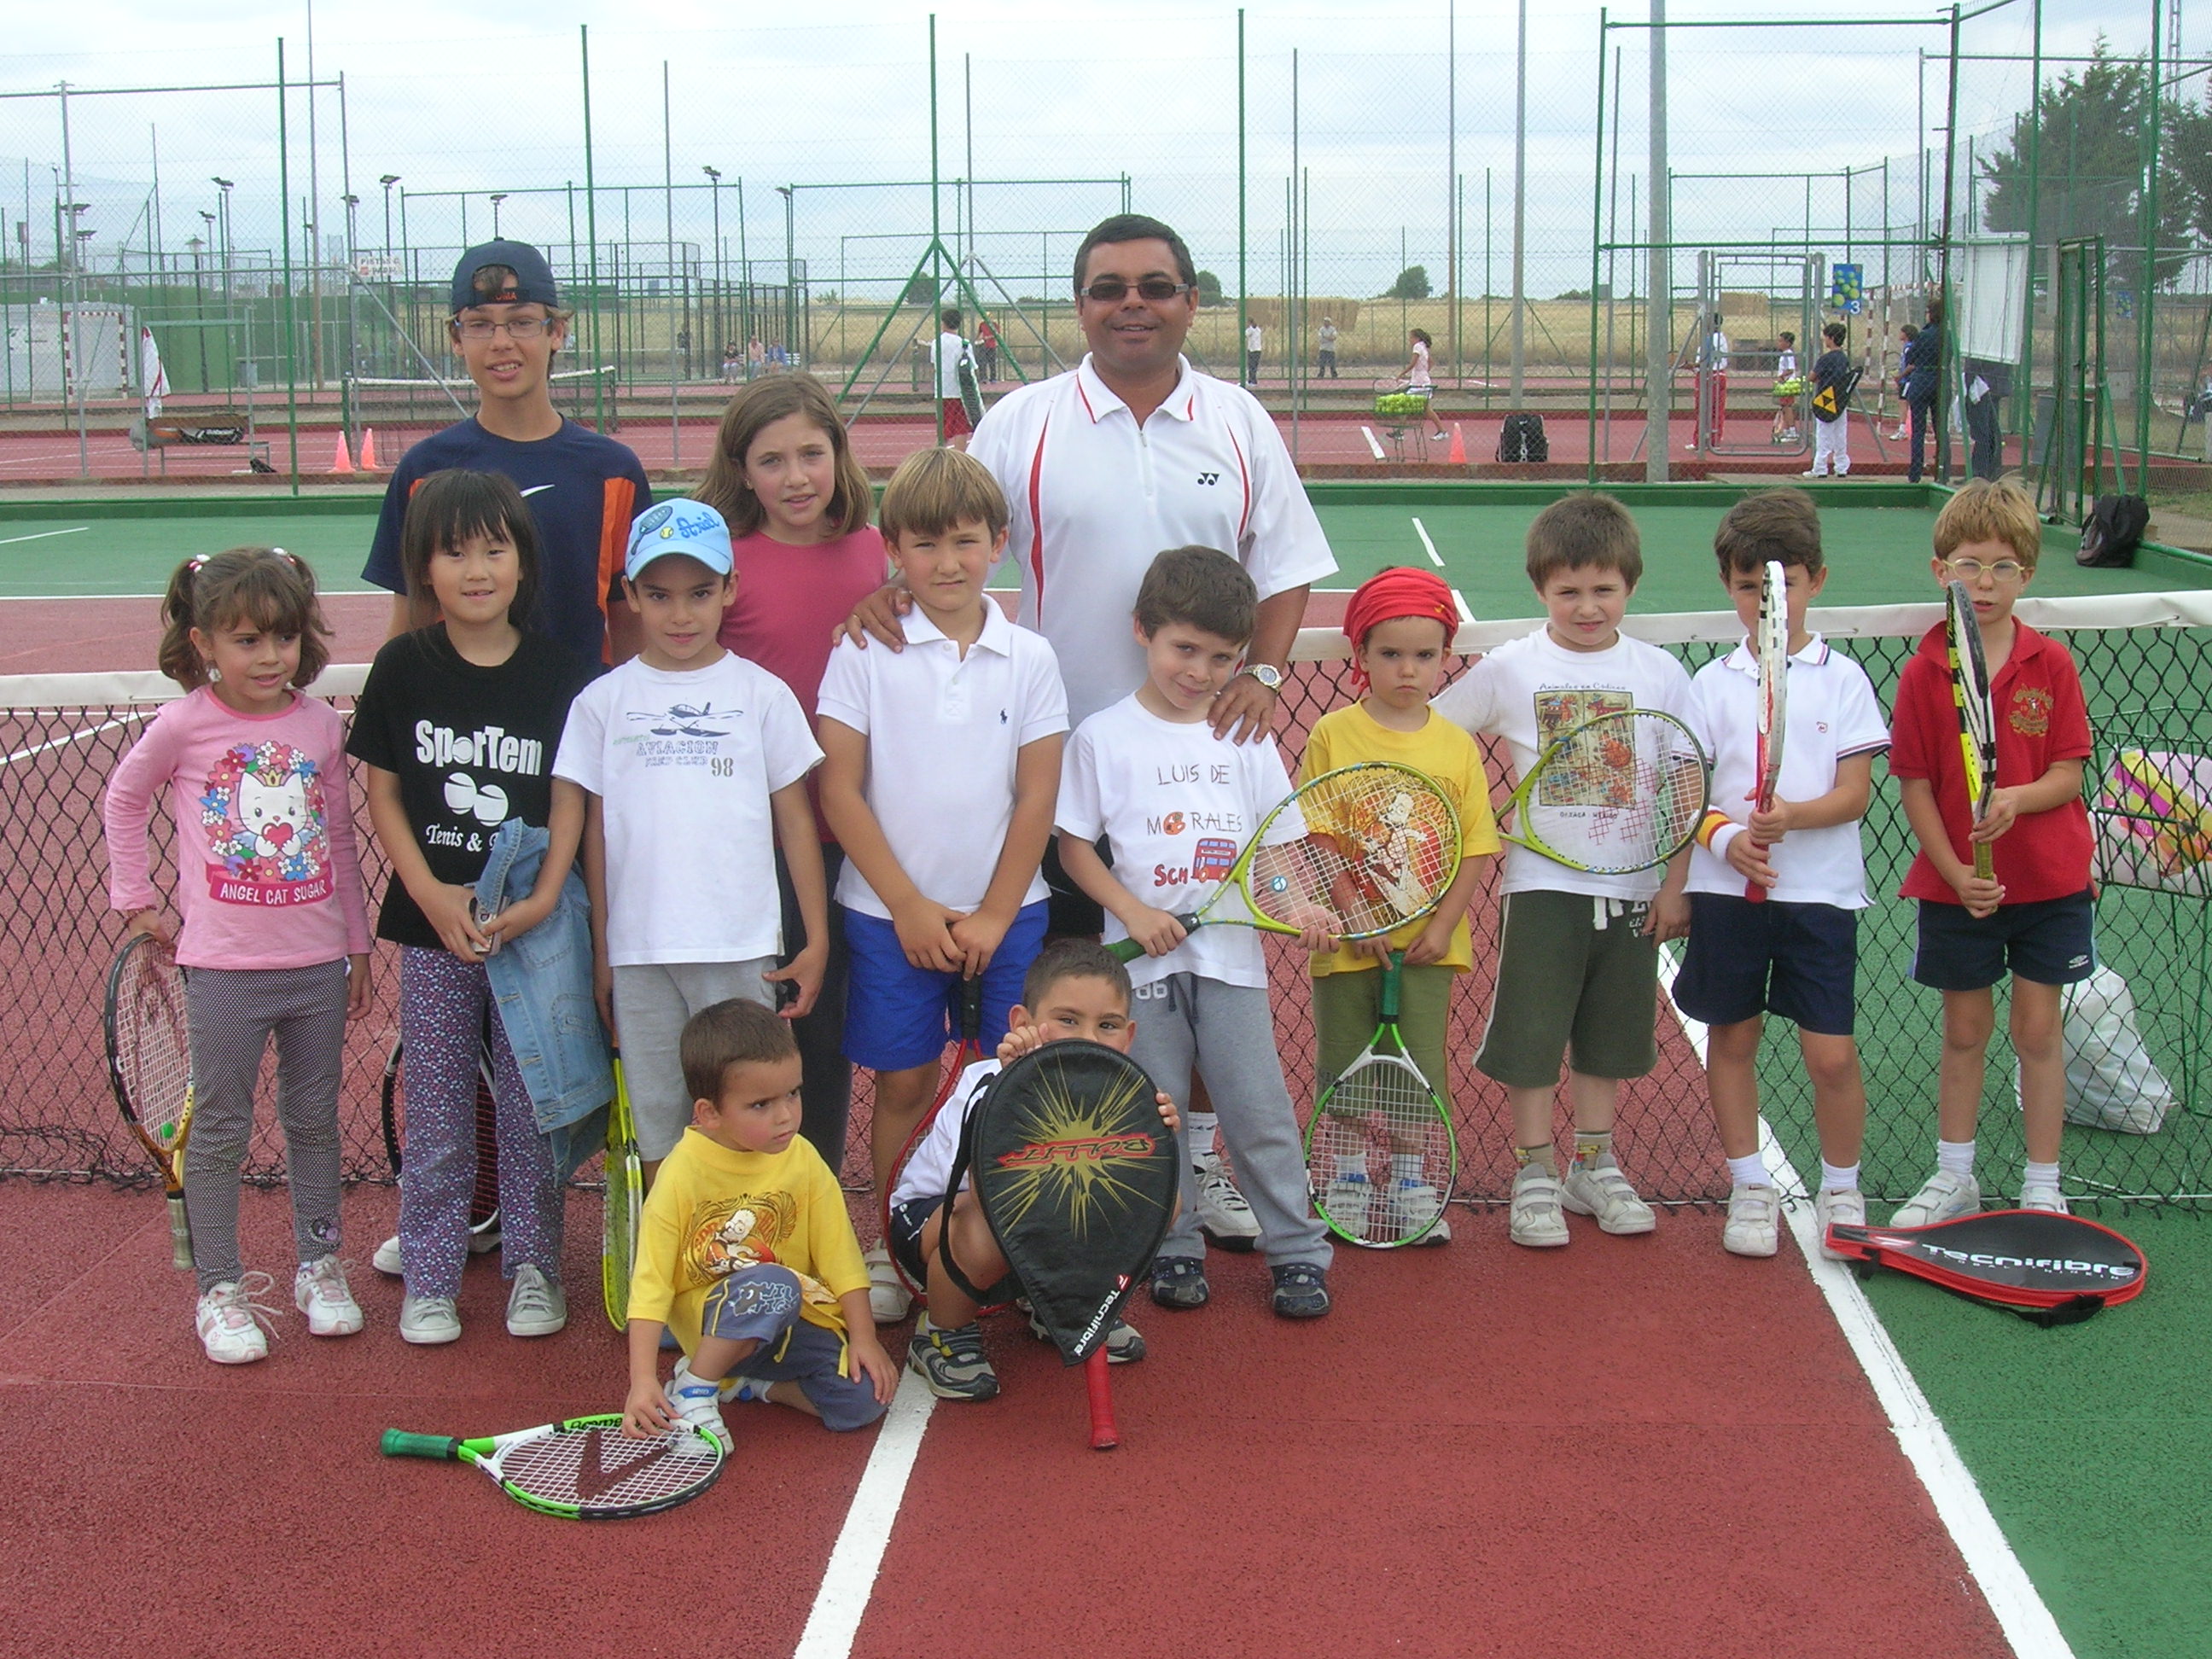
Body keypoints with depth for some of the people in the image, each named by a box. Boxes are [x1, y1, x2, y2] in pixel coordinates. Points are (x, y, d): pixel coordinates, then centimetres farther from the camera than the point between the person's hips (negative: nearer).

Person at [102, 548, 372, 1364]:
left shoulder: (321, 723, 1)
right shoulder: (183, 725, -7)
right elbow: (123, 801, 9)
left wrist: (358, 943, 12)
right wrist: (137, 898, 5)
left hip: (317, 961, 3)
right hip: (224, 966, -3)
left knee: (314, 1120, 14)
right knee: (220, 1129, 5)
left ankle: (319, 1267, 28)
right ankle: (219, 1289, 15)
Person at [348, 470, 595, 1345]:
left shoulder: (560, 673, -4)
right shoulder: (402, 668, -1)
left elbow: (573, 801, -2)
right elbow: (383, 795, 2)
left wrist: (542, 899, -13)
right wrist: (432, 894, -9)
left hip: (532, 924, 0)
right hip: (432, 922, 1)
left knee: (531, 1103, 7)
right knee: (435, 1111, 7)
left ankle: (532, 1265, 22)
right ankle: (429, 1275, 19)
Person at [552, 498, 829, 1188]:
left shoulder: (762, 695, 3)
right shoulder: (603, 701, 6)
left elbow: (795, 819, 5)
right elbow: (595, 831, 9)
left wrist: (816, 939, 2)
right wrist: (600, 954, 8)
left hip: (741, 949, -1)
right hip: (639, 952, 1)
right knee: (657, 1132, 9)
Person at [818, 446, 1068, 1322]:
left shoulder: (1029, 658, 1)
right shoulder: (865, 652, -2)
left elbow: (1036, 799, 1)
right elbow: (840, 792, -4)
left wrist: (992, 918, -4)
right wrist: (910, 907, -8)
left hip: (1006, 912, 1)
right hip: (890, 912, -1)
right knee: (903, 1084, 5)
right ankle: (897, 1254, 19)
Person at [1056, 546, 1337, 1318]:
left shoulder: (1248, 740, 7)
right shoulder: (1103, 737, -1)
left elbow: (1275, 844, 10)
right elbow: (1074, 846, 0)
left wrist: (1303, 908, -8)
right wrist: (1135, 912, -13)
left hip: (1232, 956, 1)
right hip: (1143, 960, -1)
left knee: (1260, 1113, 2)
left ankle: (1297, 1252, 13)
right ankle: (1175, 1249, 21)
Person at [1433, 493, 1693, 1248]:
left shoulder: (1659, 673, 0)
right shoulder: (1509, 669, -4)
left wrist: (1674, 886, -1)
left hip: (1630, 887, 2)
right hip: (1543, 882, -2)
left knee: (1607, 1038, 13)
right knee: (1530, 1037, 0)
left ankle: (1593, 1167, 27)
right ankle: (1534, 1175, 13)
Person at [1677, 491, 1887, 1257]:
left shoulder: (1842, 679, 1)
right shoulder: (1713, 682, 4)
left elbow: (1854, 793, -5)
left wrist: (1792, 816, -23)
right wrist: (1725, 837, -19)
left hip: (1820, 889, -2)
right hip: (1727, 888, 2)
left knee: (1832, 1053, -2)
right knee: (1731, 1039, 9)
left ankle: (1841, 1190, 18)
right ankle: (1750, 1186, 24)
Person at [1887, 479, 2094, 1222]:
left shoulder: (2051, 665, -4)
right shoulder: (1924, 671, -5)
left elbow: (2068, 774, -5)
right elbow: (1916, 786, -5)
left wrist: (2018, 798, -25)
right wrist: (1955, 872, -15)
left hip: (2048, 880, 0)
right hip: (1956, 883, 0)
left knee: (2038, 1029, 5)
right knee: (1964, 1031, 11)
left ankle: (2042, 1188, 16)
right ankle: (1953, 1178, 25)